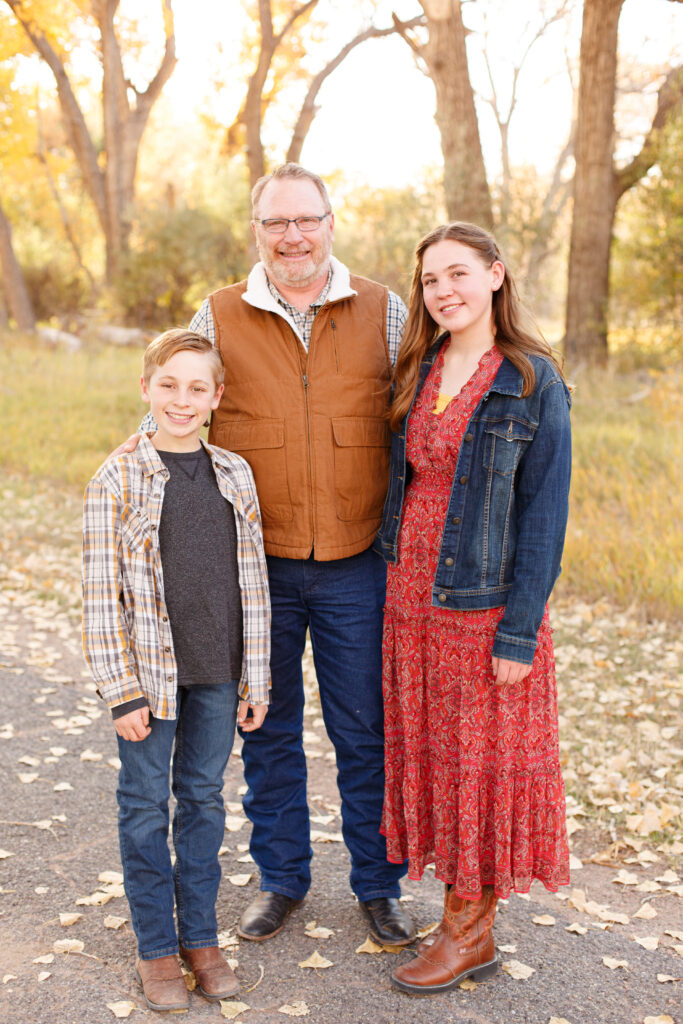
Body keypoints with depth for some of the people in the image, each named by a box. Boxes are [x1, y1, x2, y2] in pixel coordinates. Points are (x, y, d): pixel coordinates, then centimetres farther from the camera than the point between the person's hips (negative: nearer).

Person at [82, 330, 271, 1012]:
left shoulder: (235, 476, 2)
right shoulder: (117, 481, -8)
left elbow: (252, 582, 5)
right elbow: (101, 594, -9)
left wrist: (255, 678, 5)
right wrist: (122, 692, -11)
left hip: (218, 674, 3)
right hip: (149, 673, -3)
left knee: (204, 799, 14)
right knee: (145, 807, 9)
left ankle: (201, 937, 30)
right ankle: (156, 948, 25)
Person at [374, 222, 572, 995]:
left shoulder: (533, 384, -10)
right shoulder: (415, 373, 7)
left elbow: (544, 514, -12)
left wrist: (519, 633, -15)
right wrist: (394, 590, 9)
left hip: (484, 604, -6)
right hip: (410, 597, 6)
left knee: (481, 757, 5)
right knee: (429, 753, 13)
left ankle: (470, 931, 21)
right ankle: (463, 916, 28)